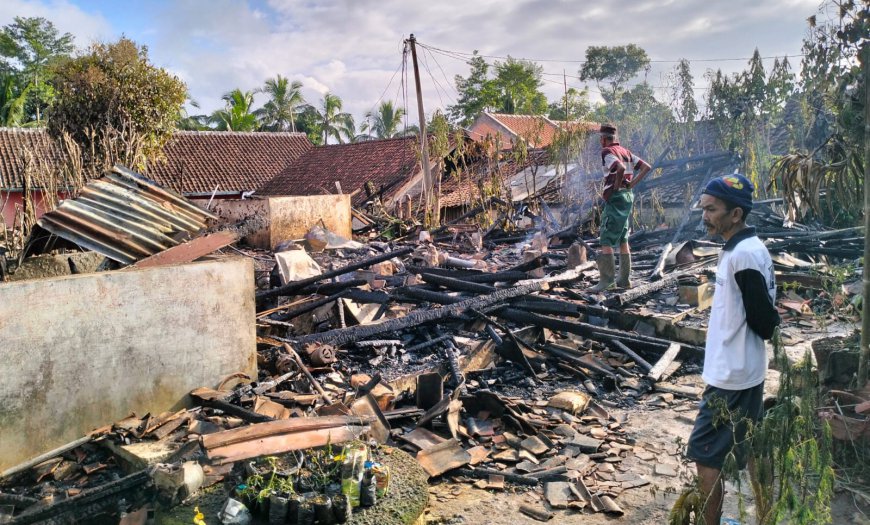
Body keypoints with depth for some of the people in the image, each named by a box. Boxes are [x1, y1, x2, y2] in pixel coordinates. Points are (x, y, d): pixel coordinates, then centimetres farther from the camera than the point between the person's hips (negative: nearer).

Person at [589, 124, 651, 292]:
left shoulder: (607, 152, -10)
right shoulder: (626, 152, 15)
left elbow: (621, 168, -28)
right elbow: (646, 167, 13)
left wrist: (616, 186, -15)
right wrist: (631, 183, 7)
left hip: (615, 197, -9)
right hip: (628, 196, 9)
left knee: (606, 239, -7)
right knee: (622, 239, 13)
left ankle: (607, 278, -11)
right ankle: (624, 279, 16)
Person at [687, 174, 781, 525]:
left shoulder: (744, 254, -22)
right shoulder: (741, 250, 8)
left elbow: (763, 319, -21)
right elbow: (764, 315, 15)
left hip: (731, 376, -10)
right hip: (741, 372, 10)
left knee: (704, 452, 0)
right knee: (749, 450, 19)